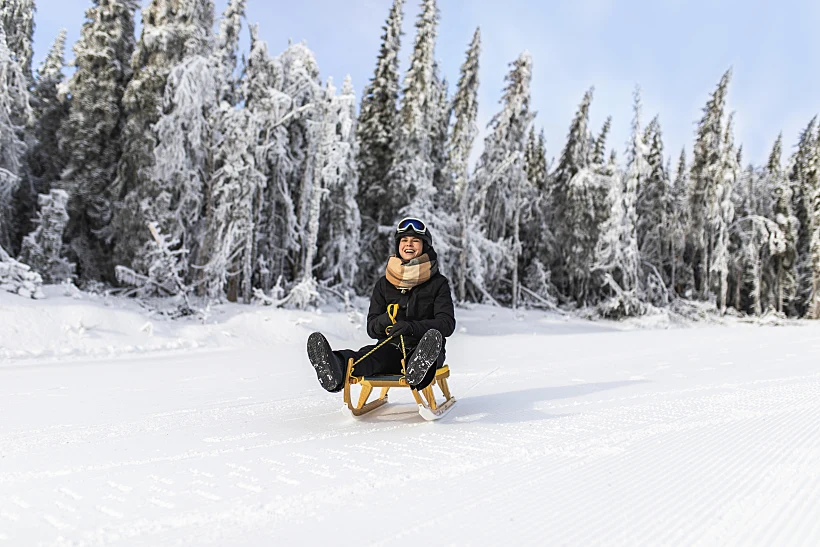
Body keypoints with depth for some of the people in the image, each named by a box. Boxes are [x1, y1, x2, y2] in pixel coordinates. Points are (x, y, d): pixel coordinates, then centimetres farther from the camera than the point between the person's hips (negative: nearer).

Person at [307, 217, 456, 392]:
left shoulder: (438, 283, 7)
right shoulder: (384, 284, 15)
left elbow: (447, 323, -6)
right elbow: (372, 328, 12)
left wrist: (412, 327, -23)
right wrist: (382, 321, -14)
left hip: (421, 350, -1)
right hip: (391, 349, 2)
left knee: (432, 338, -38)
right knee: (369, 355, -34)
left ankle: (420, 369, -73)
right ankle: (337, 367, -67)